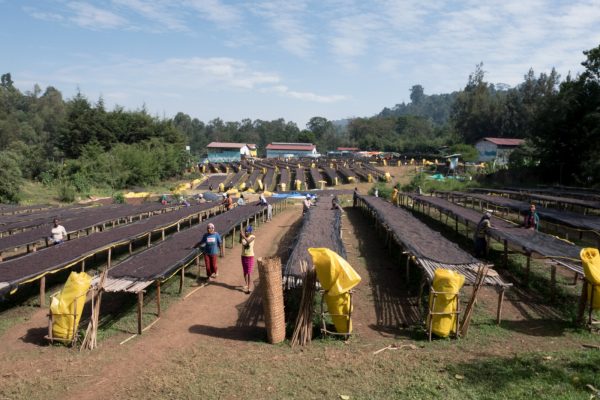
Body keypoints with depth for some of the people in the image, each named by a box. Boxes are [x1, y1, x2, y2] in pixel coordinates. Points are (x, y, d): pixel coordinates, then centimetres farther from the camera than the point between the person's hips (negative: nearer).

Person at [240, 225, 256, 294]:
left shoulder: (252, 237, -11)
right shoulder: (243, 236, -4)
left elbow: (248, 241, -32)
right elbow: (240, 241, -25)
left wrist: (243, 236, -43)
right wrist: (240, 235, -41)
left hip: (250, 257, -4)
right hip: (243, 256, 4)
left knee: (249, 273, -6)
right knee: (245, 272, 16)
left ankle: (249, 288, -4)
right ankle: (246, 284, 35)